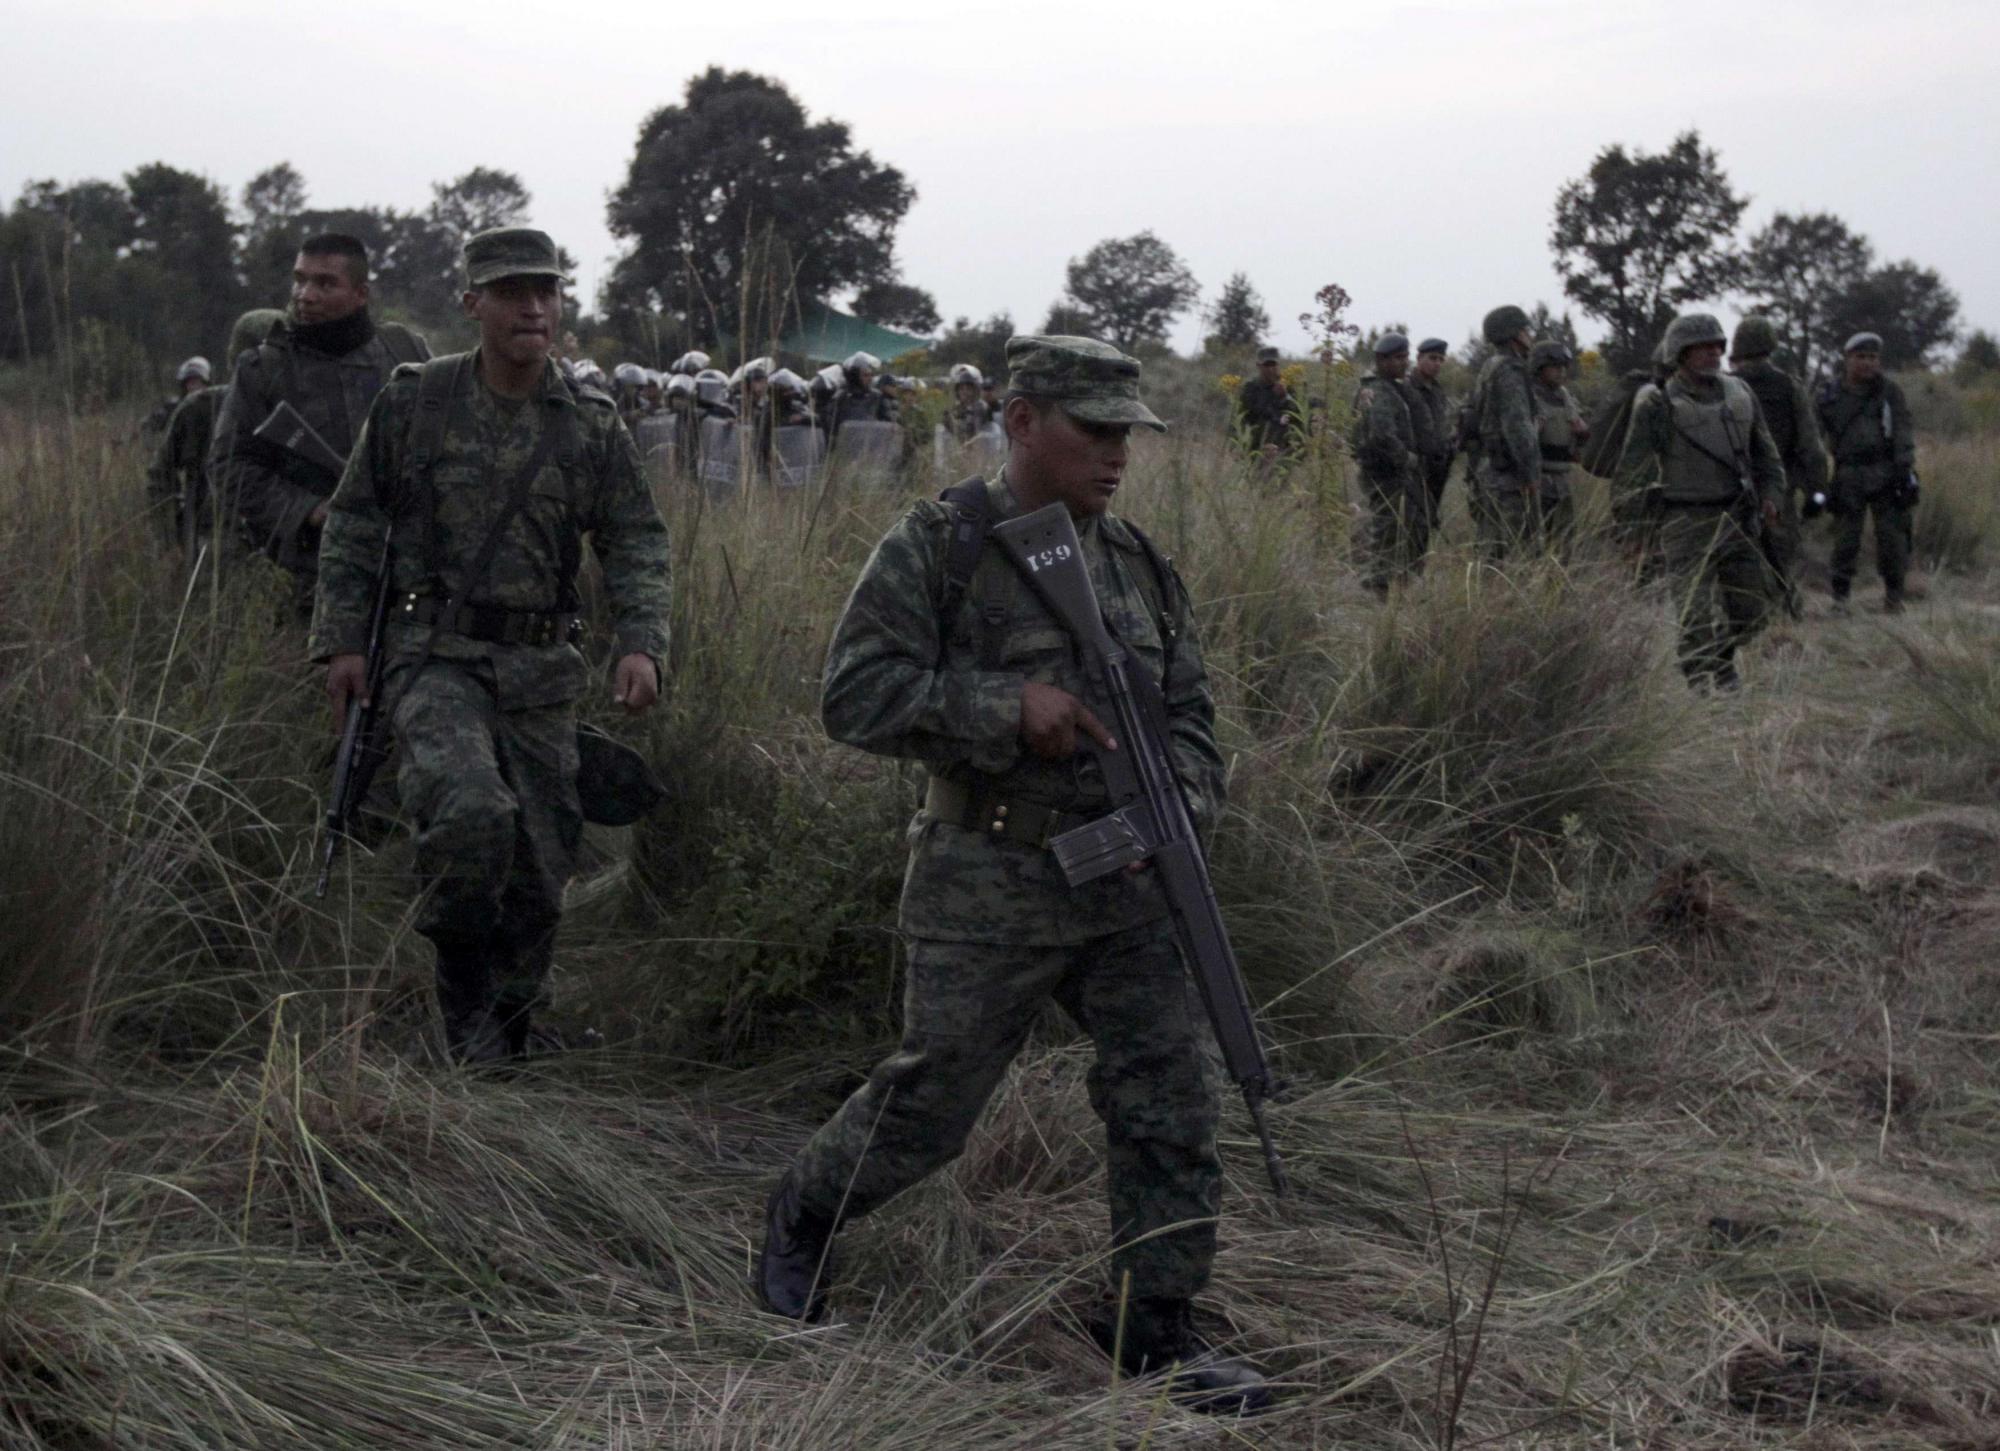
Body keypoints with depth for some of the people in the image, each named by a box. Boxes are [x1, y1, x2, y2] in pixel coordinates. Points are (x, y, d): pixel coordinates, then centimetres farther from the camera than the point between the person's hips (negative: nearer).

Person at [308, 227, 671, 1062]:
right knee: (472, 815, -28)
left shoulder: (592, 426, 6)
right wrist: (342, 640, 0)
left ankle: (503, 1039, 24)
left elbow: (636, 543, 6)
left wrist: (641, 643, -10)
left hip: (541, 671, 4)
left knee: (541, 871, 5)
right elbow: (354, 523, 6)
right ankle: (462, 995, -5)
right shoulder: (415, 403, 0)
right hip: (436, 656, -3)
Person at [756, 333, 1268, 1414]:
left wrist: (1182, 806, -6)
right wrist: (1008, 708, -22)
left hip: (1129, 888, 5)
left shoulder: (1138, 564, 9)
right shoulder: (936, 550, -9)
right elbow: (855, 696, -15)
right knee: (929, 1104, 6)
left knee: (1171, 1103, 1)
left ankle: (1154, 1327, 13)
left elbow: (1186, 714, 14)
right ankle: (801, 1217, 33)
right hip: (992, 889, -5)